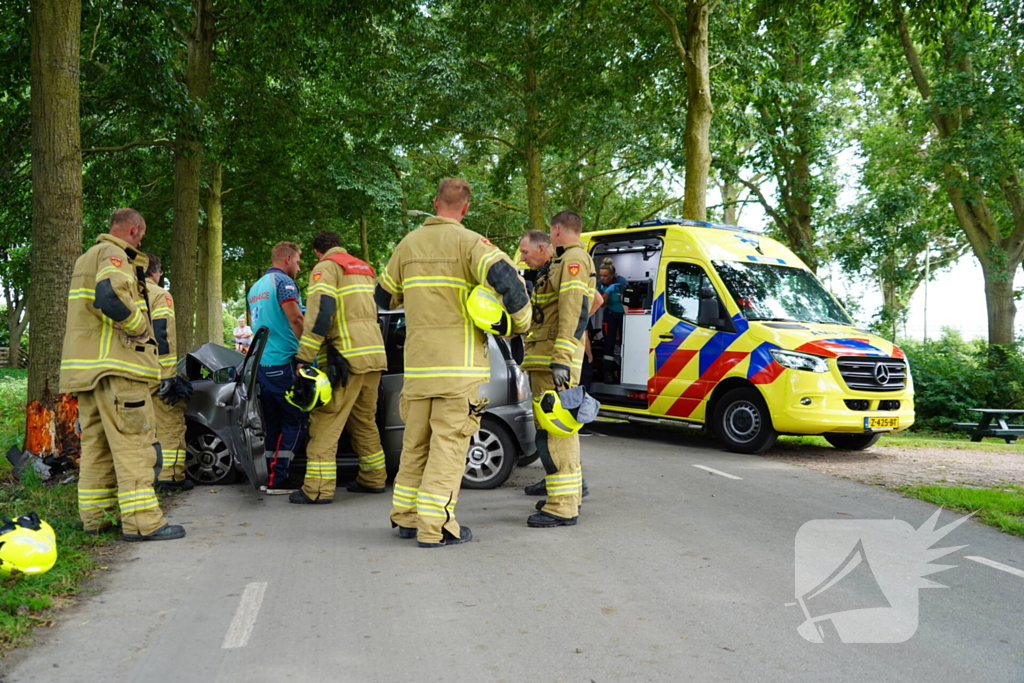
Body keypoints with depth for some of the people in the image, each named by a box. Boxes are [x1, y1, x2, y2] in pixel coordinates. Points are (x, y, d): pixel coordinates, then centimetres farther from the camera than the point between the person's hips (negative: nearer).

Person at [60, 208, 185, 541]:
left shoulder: (86, 258, 25)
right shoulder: (114, 255, -8)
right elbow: (110, 298, -28)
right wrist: (140, 326, -16)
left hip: (86, 366, 10)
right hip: (116, 366, -10)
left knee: (96, 443, 14)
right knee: (133, 442, -10)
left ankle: (94, 517, 20)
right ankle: (142, 522, -12)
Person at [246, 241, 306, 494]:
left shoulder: (255, 287, 20)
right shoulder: (283, 281, -8)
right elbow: (295, 318, -18)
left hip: (261, 363, 9)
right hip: (282, 362, -8)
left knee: (271, 423, 12)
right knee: (293, 420, -3)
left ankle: (269, 476, 14)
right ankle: (278, 479, -5)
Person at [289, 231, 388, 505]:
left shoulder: (326, 267, -3)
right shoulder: (363, 268, 23)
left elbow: (320, 311, -16)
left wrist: (304, 357, -17)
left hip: (347, 357, -8)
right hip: (375, 355, 8)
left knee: (326, 423, -5)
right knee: (365, 420, 18)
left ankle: (318, 489, -7)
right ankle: (373, 479, 23)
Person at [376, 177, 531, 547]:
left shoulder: (408, 244, 10)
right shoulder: (468, 242, -6)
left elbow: (384, 297, 18)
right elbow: (507, 279, -22)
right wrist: (520, 323, -7)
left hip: (417, 364, 5)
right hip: (459, 365, -5)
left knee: (416, 441, 16)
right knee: (449, 444, -1)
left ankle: (406, 517, 24)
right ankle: (435, 526, 0)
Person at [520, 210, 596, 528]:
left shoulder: (574, 258, -9)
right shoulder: (562, 261, 24)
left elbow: (574, 311, -20)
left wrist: (562, 358, -26)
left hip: (555, 358, -11)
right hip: (545, 358, 11)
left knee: (553, 430, -12)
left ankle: (563, 507, -10)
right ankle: (569, 495, 27)